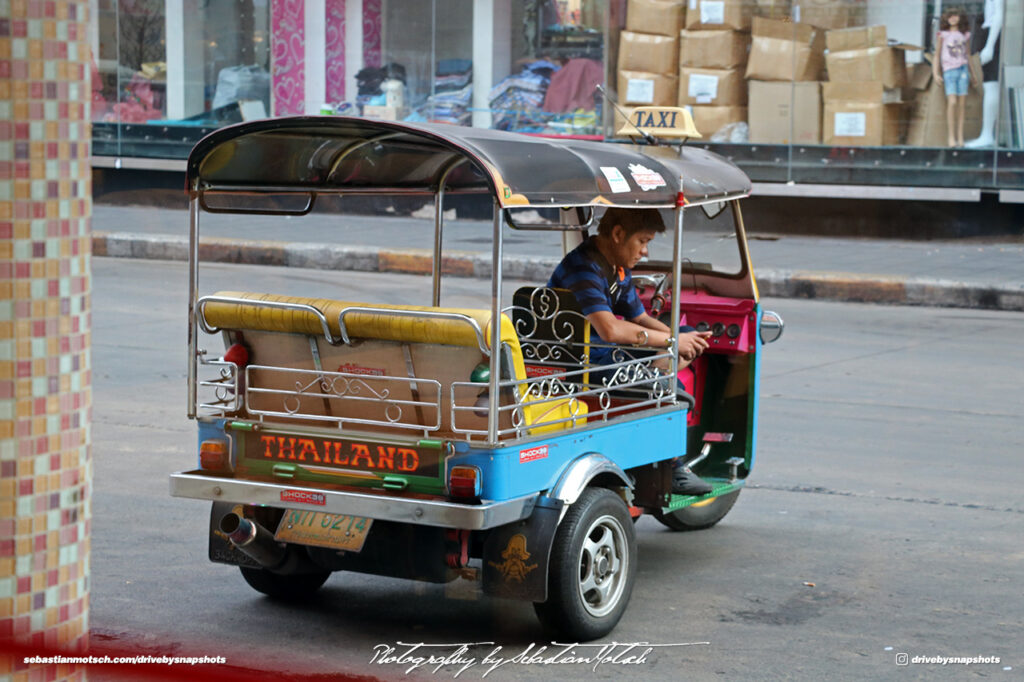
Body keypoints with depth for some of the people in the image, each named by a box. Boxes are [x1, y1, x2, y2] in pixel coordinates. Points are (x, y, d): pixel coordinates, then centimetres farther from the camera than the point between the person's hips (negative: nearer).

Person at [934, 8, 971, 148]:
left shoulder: (965, 35, 11)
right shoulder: (942, 35, 3)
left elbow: (967, 55, 18)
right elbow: (937, 55, 4)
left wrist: (972, 74, 17)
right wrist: (936, 73, -6)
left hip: (963, 70, 3)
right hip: (949, 71, -3)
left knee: (961, 104, 0)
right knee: (952, 102, -15)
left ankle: (960, 137, 2)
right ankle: (951, 137, -14)